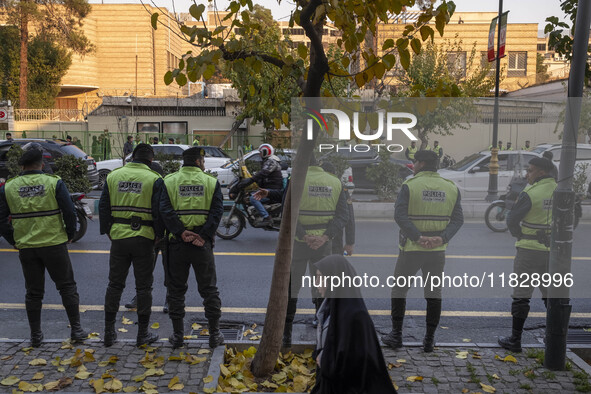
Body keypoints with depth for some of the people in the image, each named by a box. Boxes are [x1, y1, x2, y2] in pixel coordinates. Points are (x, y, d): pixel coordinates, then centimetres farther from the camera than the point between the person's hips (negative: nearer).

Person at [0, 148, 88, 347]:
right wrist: (69, 234, 6)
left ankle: (35, 335, 19)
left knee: (33, 292, 13)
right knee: (67, 286, 10)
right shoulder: (54, 183, -6)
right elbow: (69, 212, -8)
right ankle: (76, 329, 13)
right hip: (54, 244, -2)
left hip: (25, 247, 2)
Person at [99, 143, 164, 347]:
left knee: (115, 285, 14)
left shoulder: (113, 176, 6)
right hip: (144, 238, -3)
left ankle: (109, 332, 20)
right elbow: (159, 211, -9)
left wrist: (107, 231, 16)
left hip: (118, 237, 3)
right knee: (143, 287, 6)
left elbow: (103, 207, 8)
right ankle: (143, 334, 13)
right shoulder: (154, 179, -5)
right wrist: (159, 235, 2)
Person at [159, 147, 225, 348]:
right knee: (209, 289, 11)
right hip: (203, 244, 0)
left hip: (177, 243, 1)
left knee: (176, 290, 13)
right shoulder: (211, 182, 3)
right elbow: (217, 211, -9)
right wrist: (204, 235, -13)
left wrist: (181, 232, -13)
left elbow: (165, 210, -10)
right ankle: (214, 334, 16)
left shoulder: (169, 181, 4)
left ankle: (177, 334, 18)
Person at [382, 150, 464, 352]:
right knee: (434, 293, 12)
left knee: (399, 290, 13)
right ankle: (429, 340, 18)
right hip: (438, 251, 3)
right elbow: (458, 219, -2)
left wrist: (417, 237, -18)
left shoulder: (409, 185, -7)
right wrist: (442, 238, -12)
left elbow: (400, 215, -18)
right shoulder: (451, 188, 4)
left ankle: (396, 335, 16)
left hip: (411, 249, -3)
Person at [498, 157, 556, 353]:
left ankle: (515, 340, 9)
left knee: (521, 295, 3)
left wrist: (519, 235, 7)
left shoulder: (530, 193, -14)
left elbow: (512, 220, -12)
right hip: (553, 250, 5)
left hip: (529, 250, -5)